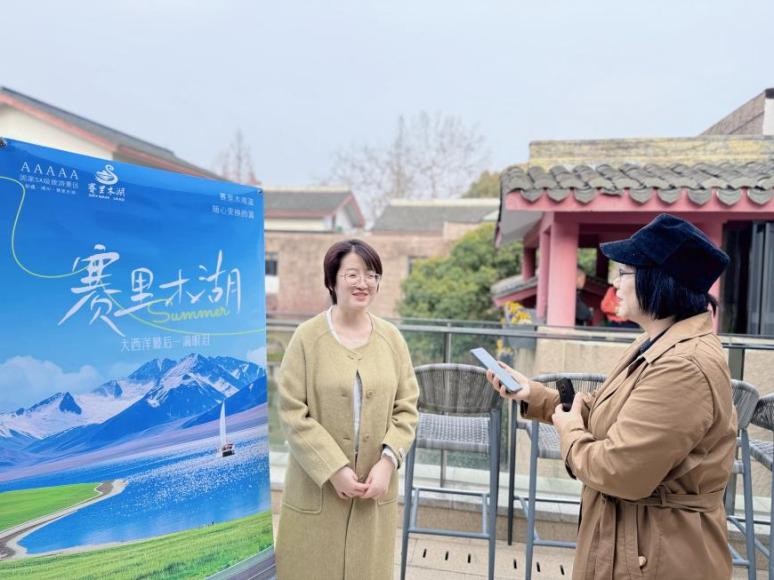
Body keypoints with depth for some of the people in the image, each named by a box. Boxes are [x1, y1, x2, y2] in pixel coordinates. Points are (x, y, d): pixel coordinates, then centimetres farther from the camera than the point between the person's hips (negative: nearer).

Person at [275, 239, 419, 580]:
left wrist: (388, 461, -10)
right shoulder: (307, 337, -11)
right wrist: (334, 469, -13)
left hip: (376, 488, 3)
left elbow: (407, 407, 2)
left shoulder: (391, 338, -1)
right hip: (317, 488, -2)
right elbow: (292, 413, -11)